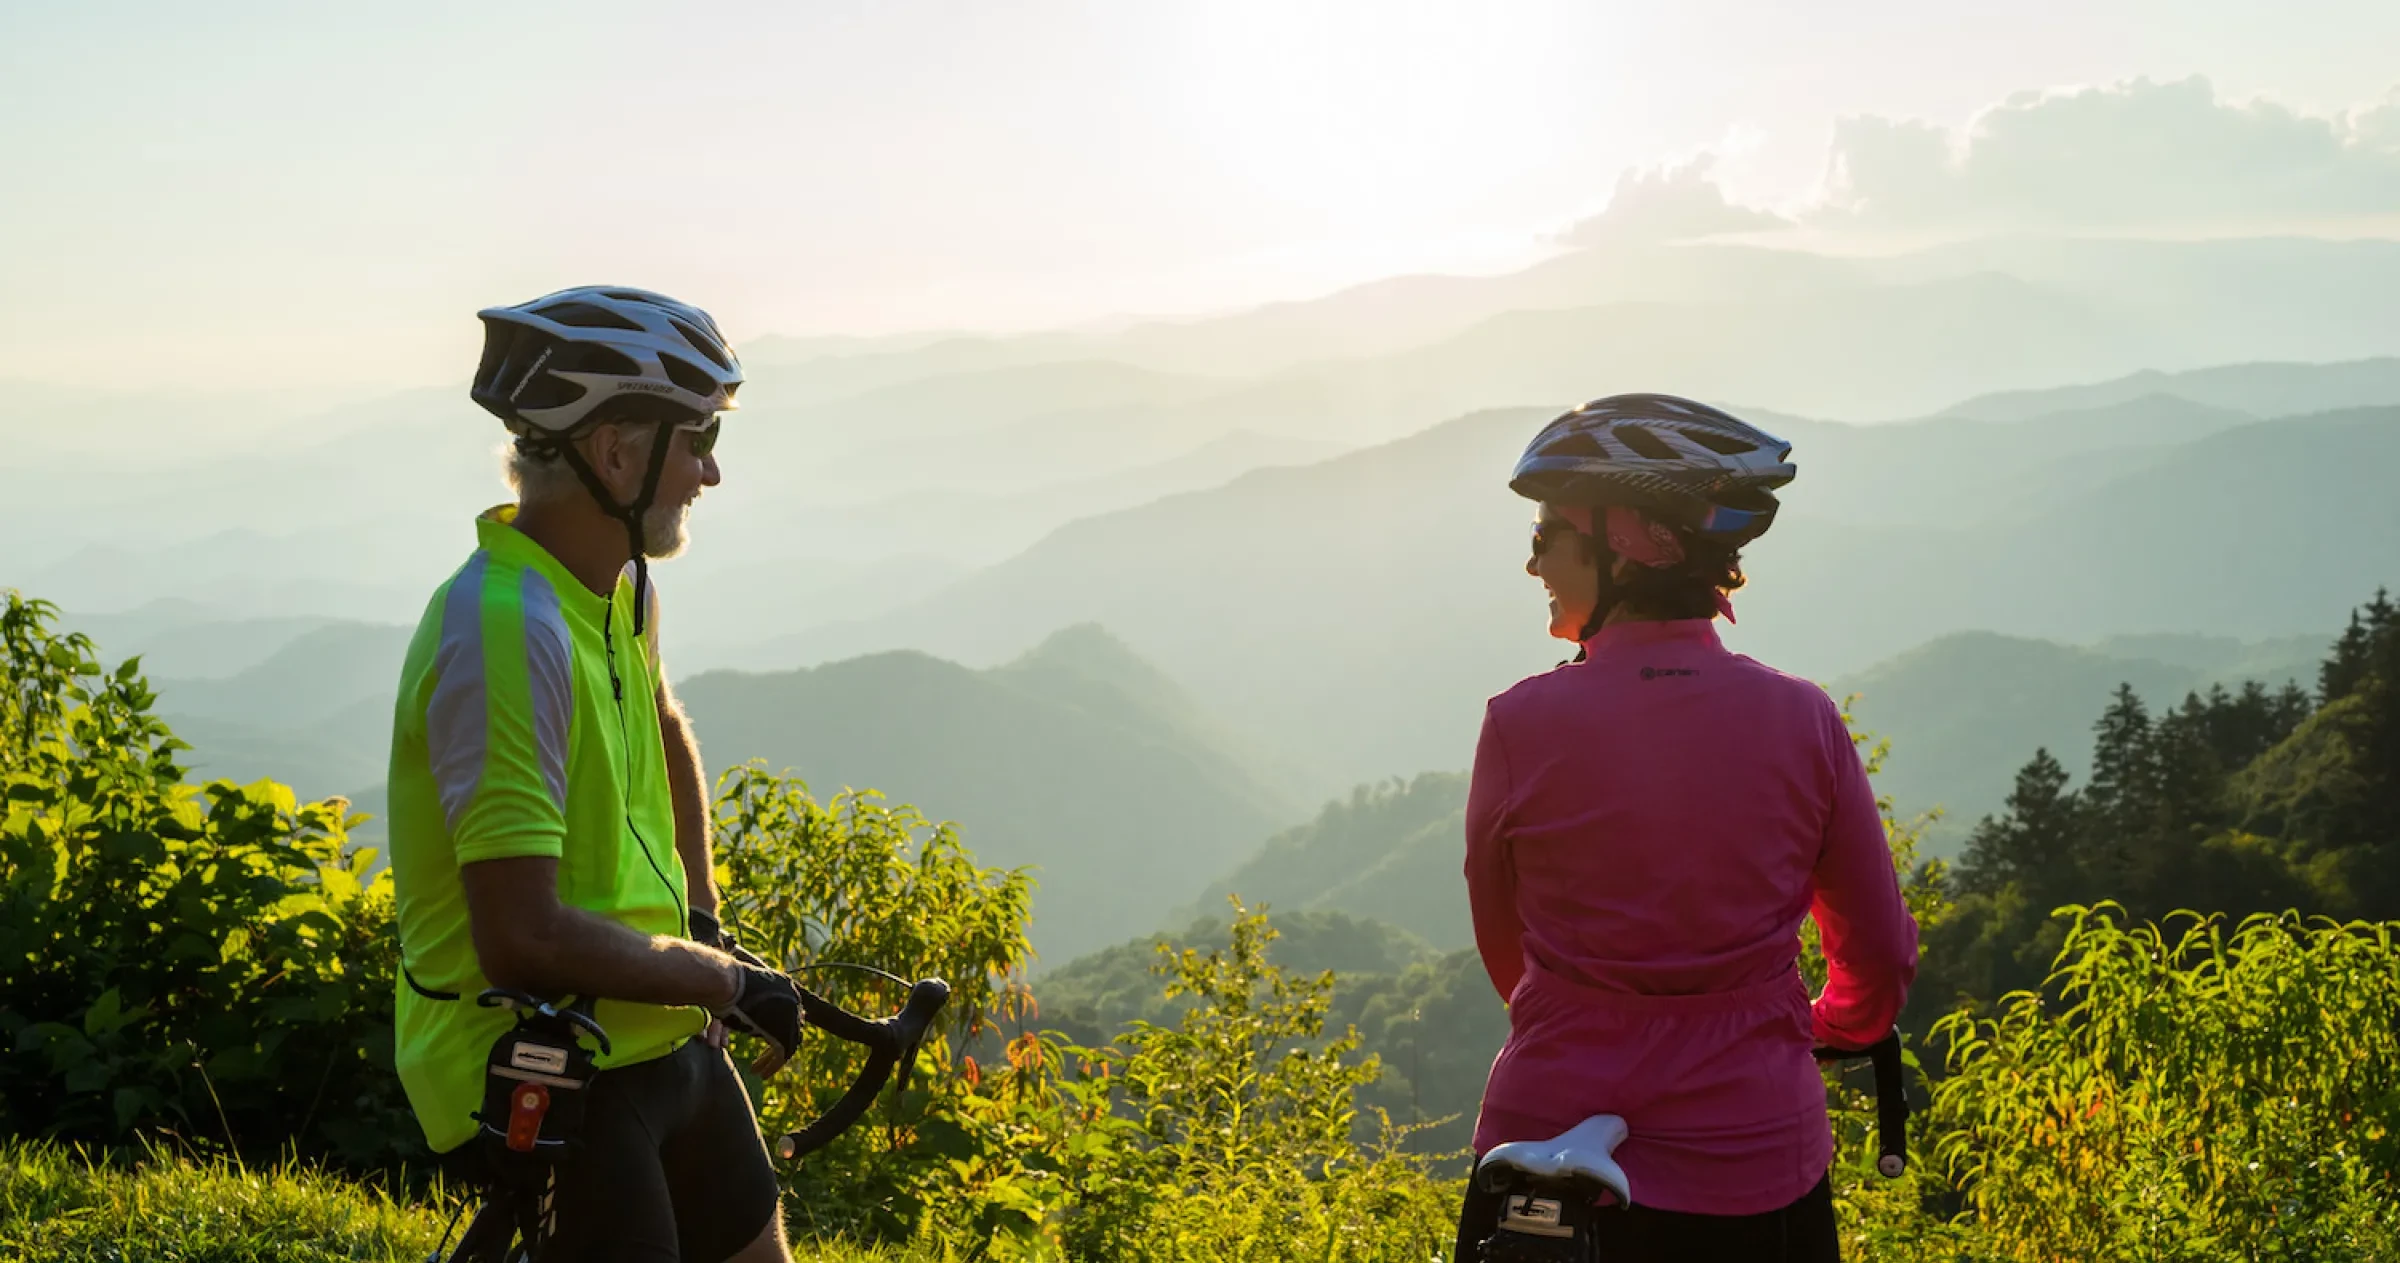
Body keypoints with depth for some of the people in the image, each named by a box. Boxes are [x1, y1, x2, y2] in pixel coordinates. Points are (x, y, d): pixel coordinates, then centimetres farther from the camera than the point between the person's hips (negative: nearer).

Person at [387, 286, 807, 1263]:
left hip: (657, 1038, 9)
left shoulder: (620, 586, 3)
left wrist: (700, 921, 19)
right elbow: (524, 938, -29)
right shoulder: (505, 632, -26)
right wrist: (722, 979, -16)